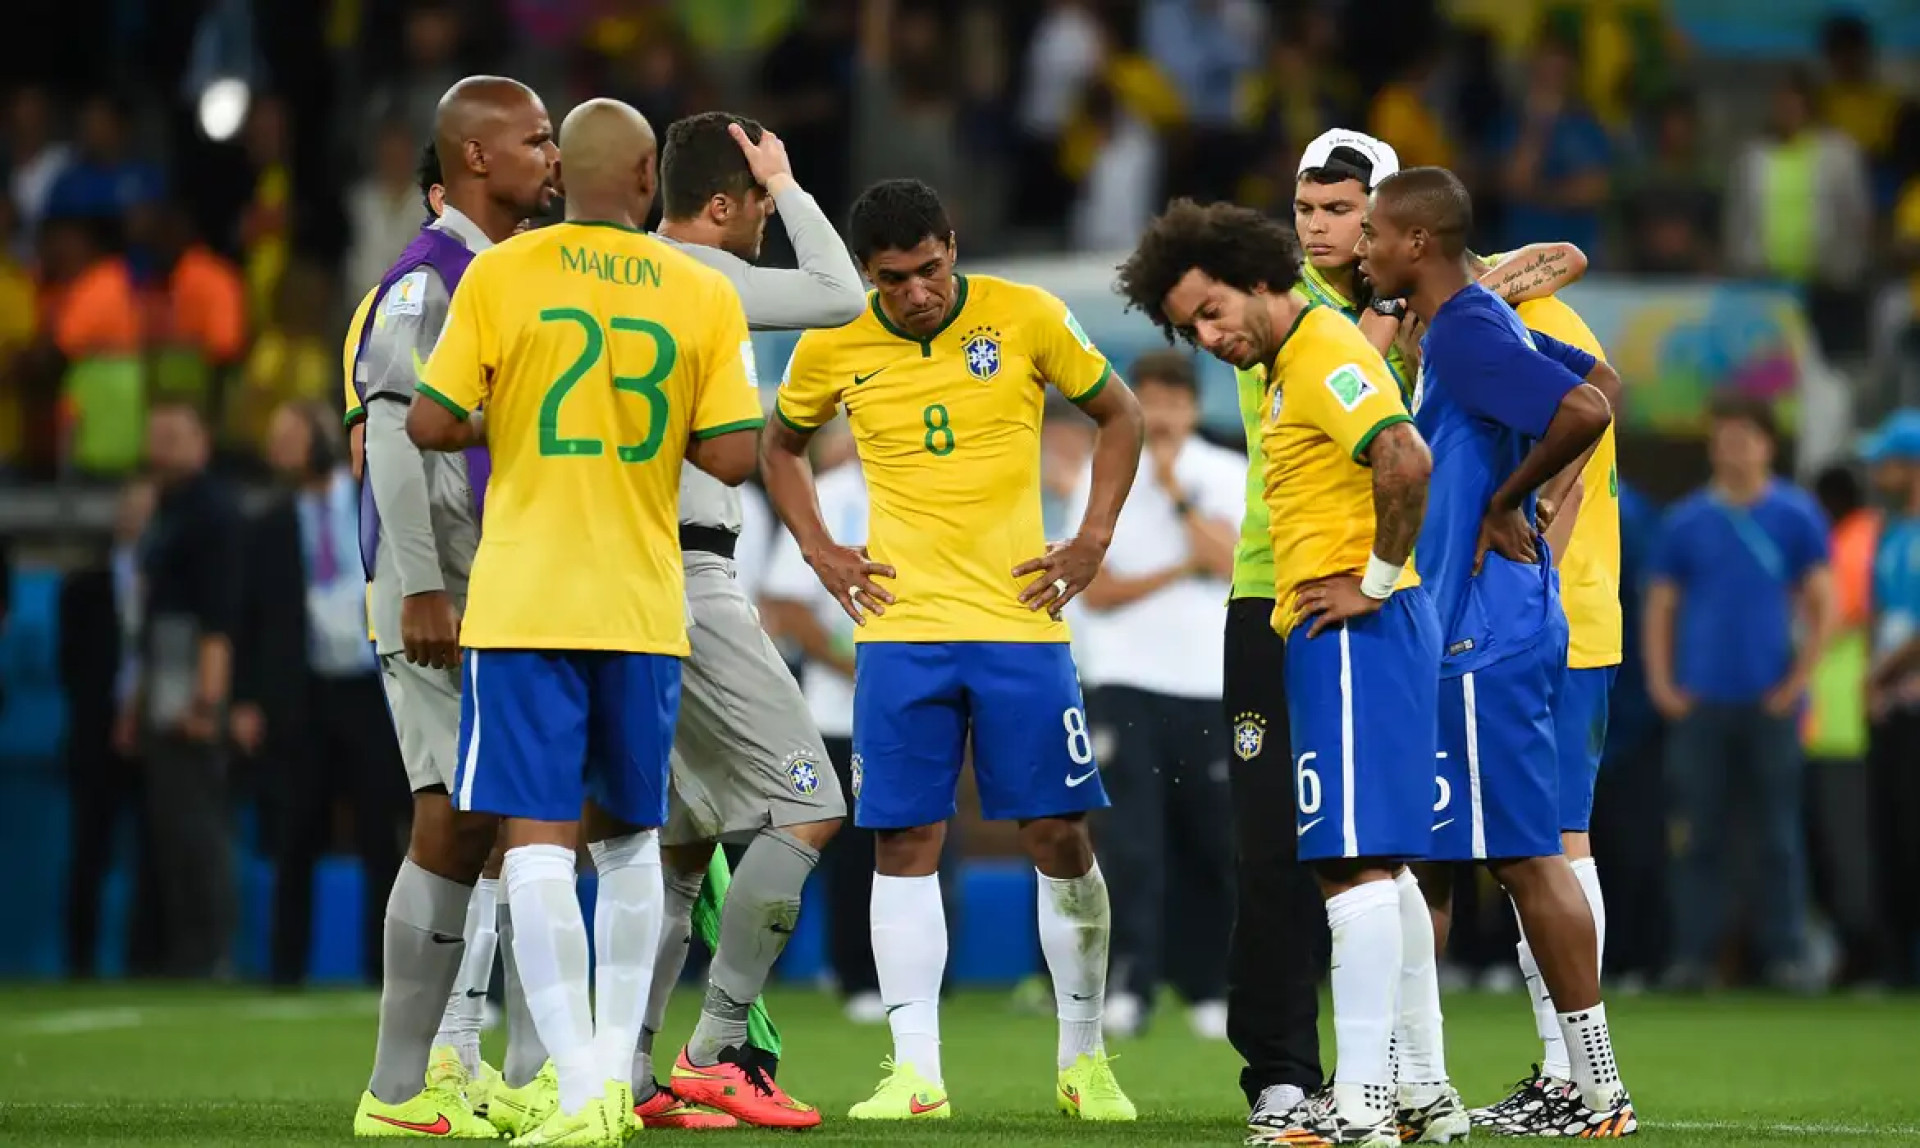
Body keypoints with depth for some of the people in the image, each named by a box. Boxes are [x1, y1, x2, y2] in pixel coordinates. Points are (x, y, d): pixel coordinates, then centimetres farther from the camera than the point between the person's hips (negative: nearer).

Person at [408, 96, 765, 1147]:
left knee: (538, 843, -5)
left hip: (525, 602, -2)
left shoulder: (499, 275, -4)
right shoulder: (704, 295, 1)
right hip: (645, 611, 3)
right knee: (629, 838, 18)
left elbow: (430, 426, -5)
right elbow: (732, 457, -2)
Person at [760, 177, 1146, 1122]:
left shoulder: (1027, 318, -4)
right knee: (903, 842, -3)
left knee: (1059, 835, 0)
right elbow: (780, 447, 19)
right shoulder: (832, 349, -1)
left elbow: (1118, 413, 10)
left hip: (1021, 621, -1)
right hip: (900, 629, 1)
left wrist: (1094, 538, 2)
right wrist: (820, 553, 7)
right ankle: (915, 1072, 1)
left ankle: (1083, 1059, 14)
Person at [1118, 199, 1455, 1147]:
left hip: (1352, 633, -11)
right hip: (1331, 636, 11)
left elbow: (1407, 462, -28)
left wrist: (1378, 580, -19)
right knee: (1380, 864, 13)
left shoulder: (1324, 354, -13)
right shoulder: (1288, 365, 18)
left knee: (1355, 861, -11)